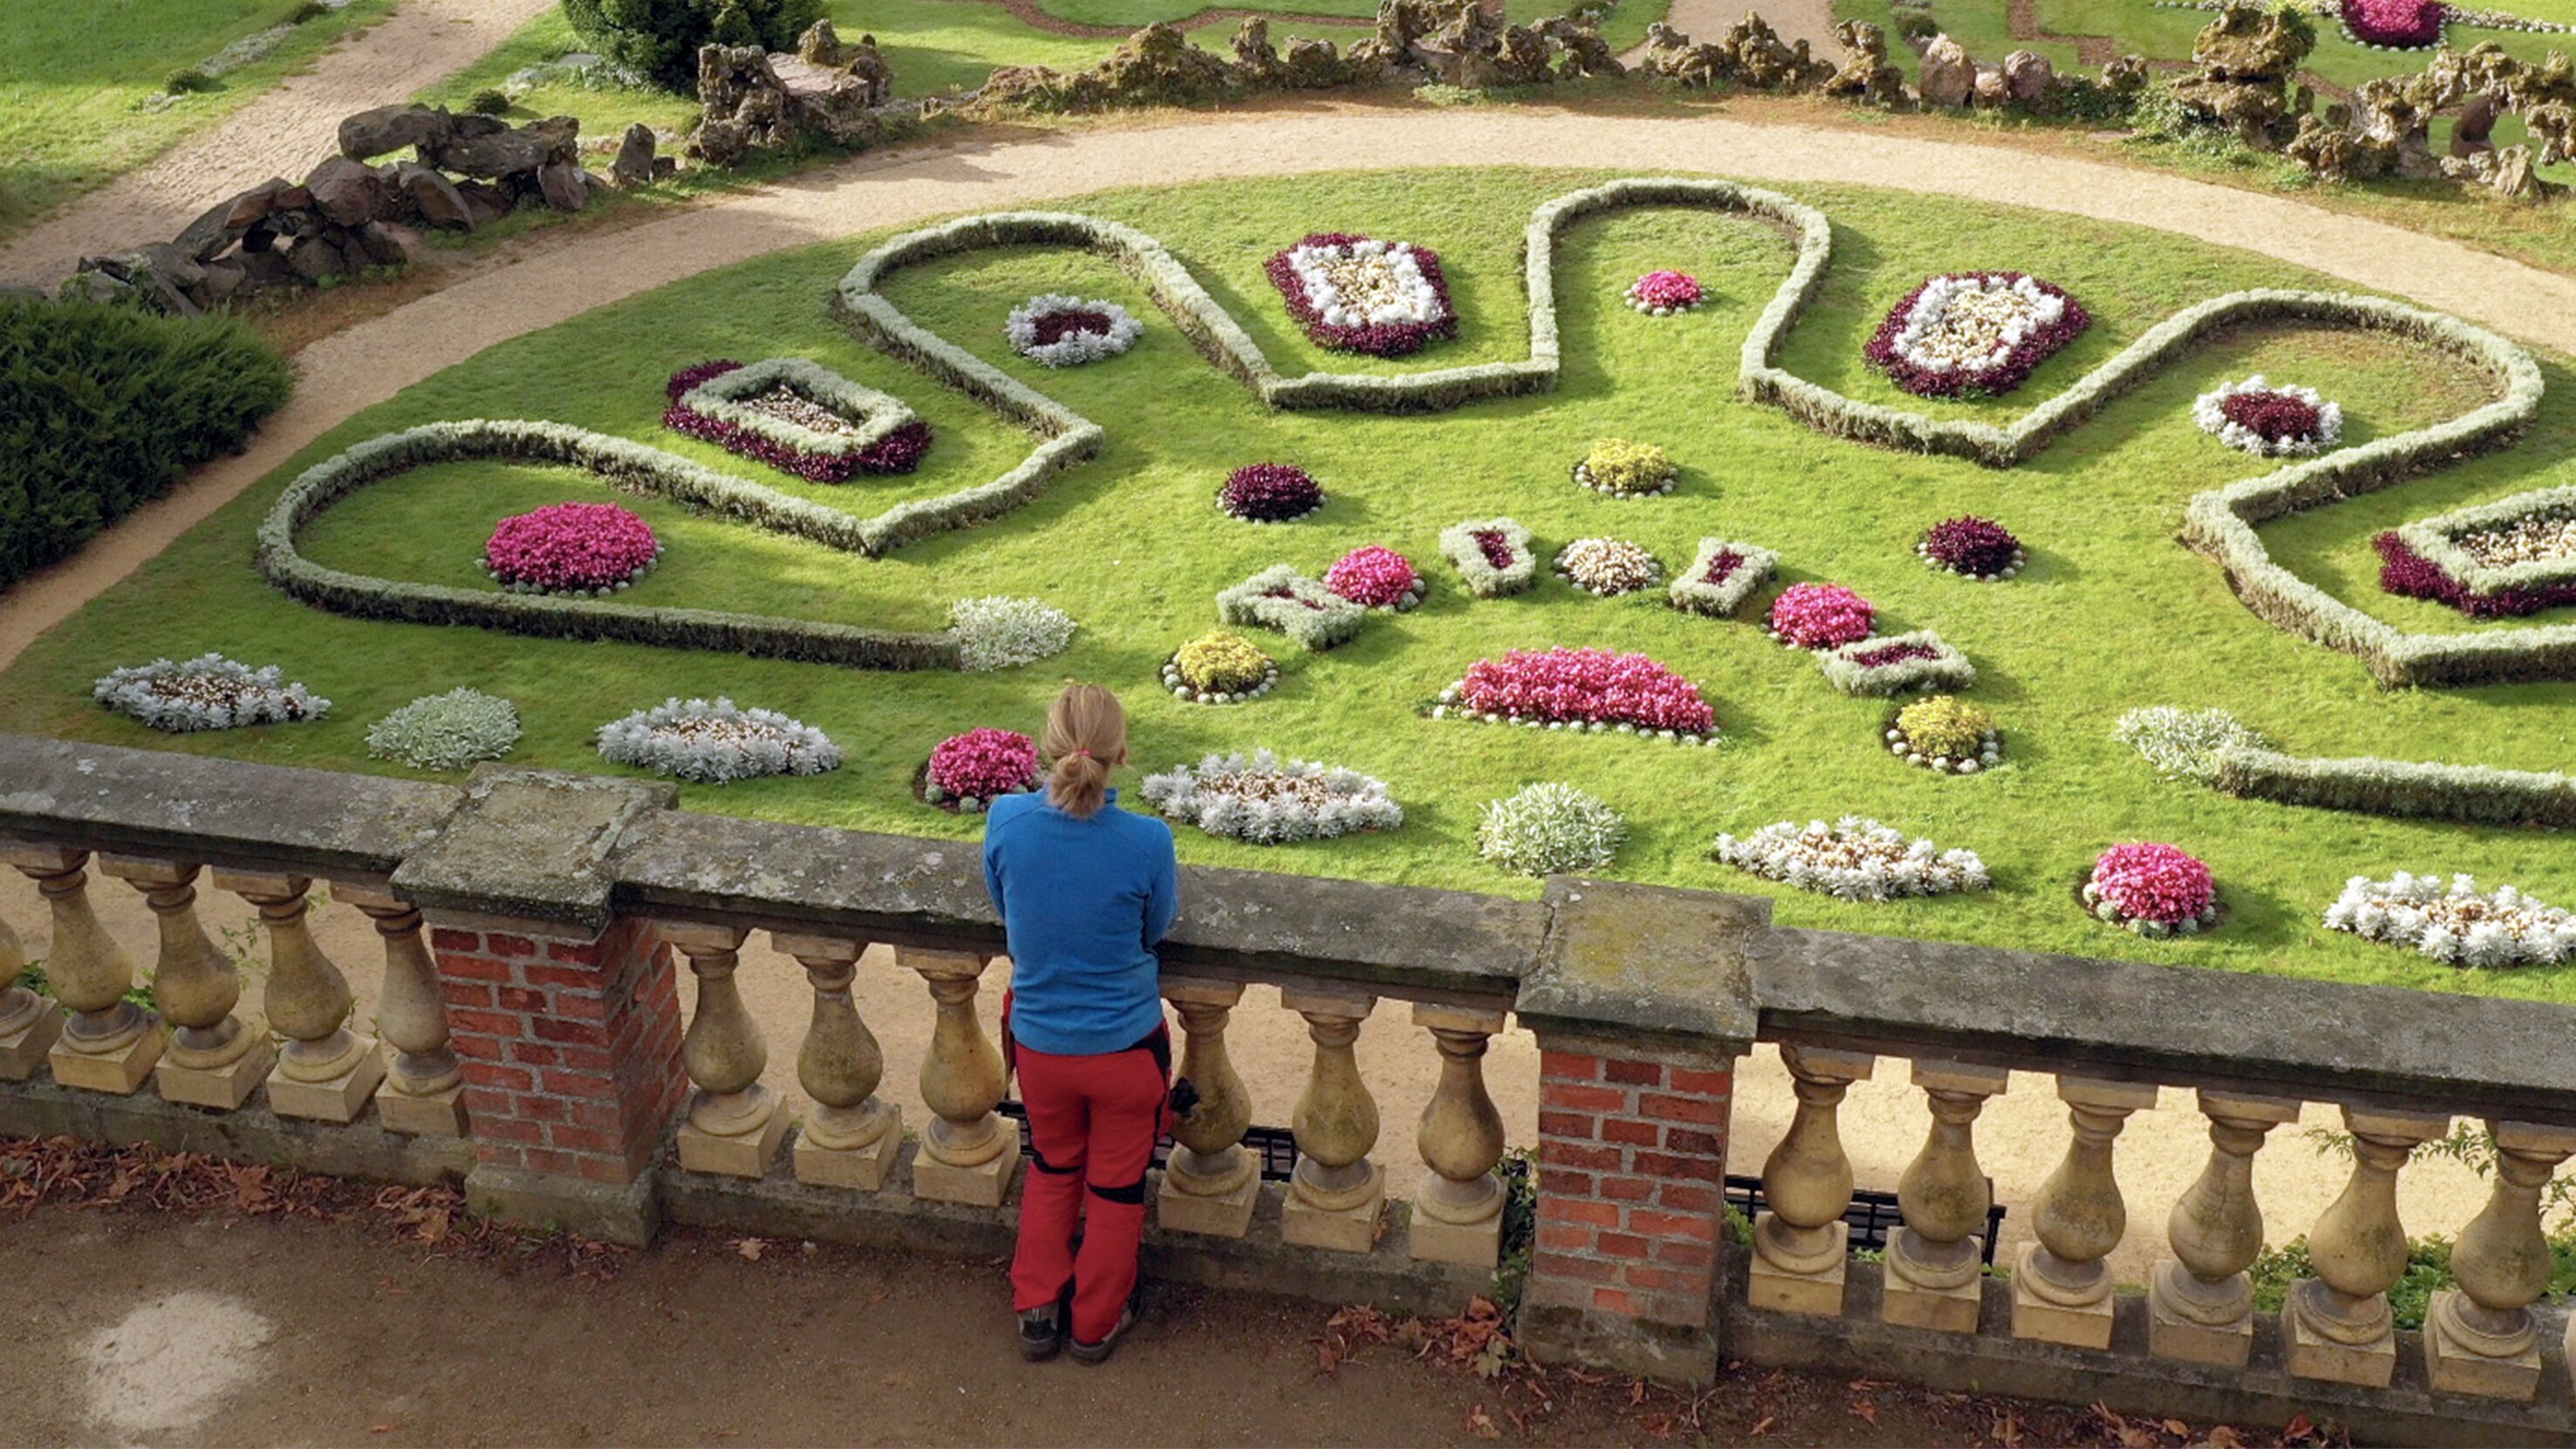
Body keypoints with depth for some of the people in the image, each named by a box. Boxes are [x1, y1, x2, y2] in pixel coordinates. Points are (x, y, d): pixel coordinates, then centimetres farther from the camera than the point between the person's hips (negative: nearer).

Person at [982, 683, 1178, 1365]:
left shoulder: (1006, 820, -20)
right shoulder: (1147, 841, -26)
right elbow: (1154, 930, -6)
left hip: (1038, 1041, 2)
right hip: (1125, 1045, -2)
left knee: (1051, 1166, 29)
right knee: (1116, 1184, 22)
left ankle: (1037, 1310, 38)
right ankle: (1096, 1322, 40)